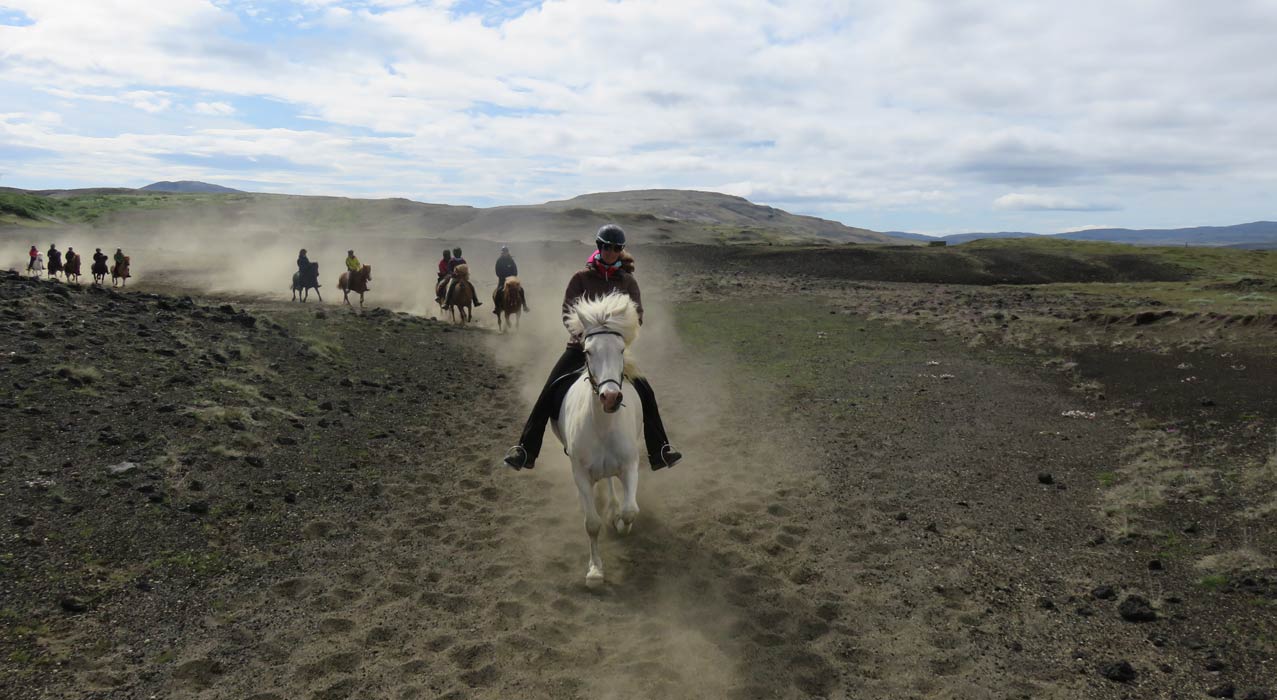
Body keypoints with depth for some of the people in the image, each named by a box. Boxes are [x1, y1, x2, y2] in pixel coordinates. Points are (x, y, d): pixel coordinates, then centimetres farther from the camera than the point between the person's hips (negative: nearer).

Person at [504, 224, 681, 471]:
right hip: (581, 346, -1)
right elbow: (568, 313, -6)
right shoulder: (581, 278, -2)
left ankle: (659, 452, 3)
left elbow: (637, 317, 0)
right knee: (551, 393, -14)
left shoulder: (628, 281, 4)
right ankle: (526, 450, -5)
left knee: (645, 393, -9)